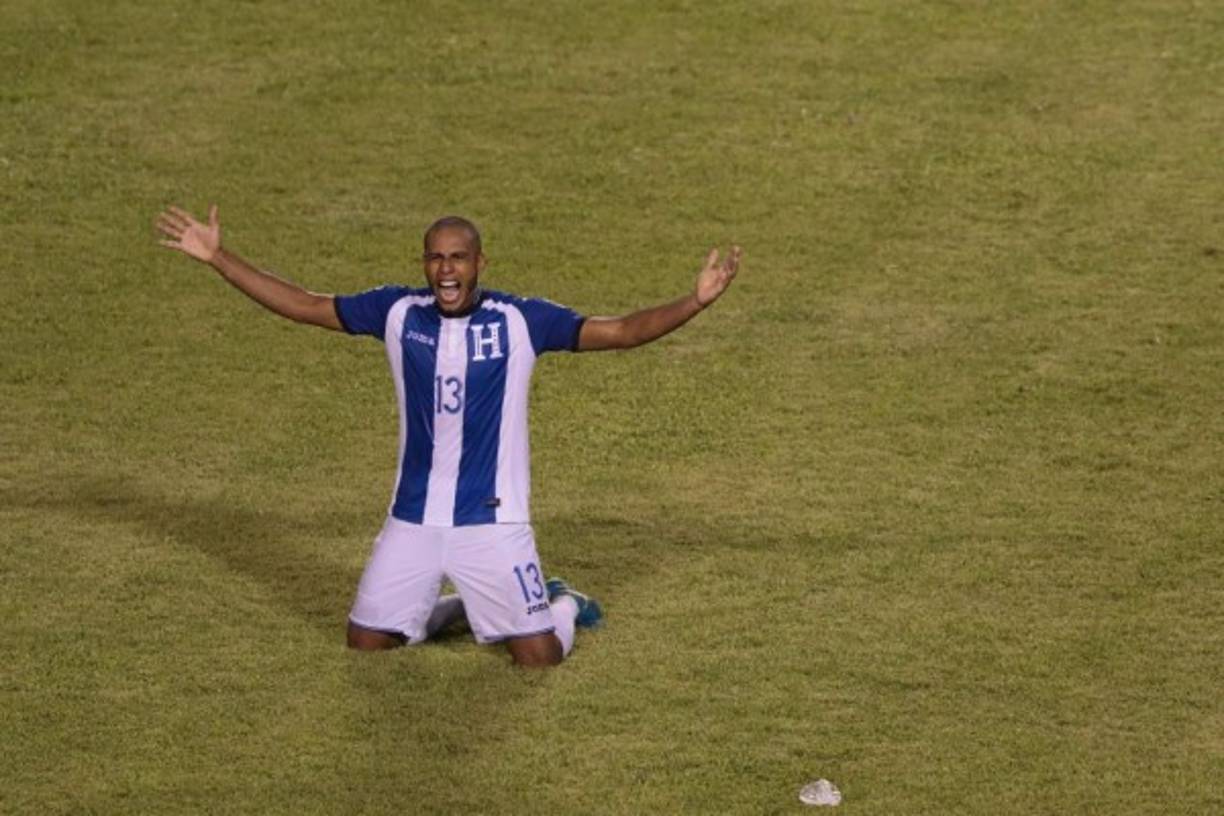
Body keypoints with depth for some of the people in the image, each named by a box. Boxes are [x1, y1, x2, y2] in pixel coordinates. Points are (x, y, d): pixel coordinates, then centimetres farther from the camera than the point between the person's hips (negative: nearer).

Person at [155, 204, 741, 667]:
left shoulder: (520, 321, -10)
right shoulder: (397, 312, -3)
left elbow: (621, 332, -13)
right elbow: (302, 306, 2)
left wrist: (695, 302, -27)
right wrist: (217, 258, -2)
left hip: (492, 520, -3)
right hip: (412, 520, 3)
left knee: (538, 656, -6)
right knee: (366, 643, 3)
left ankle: (561, 606, 30)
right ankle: (450, 609, 31)